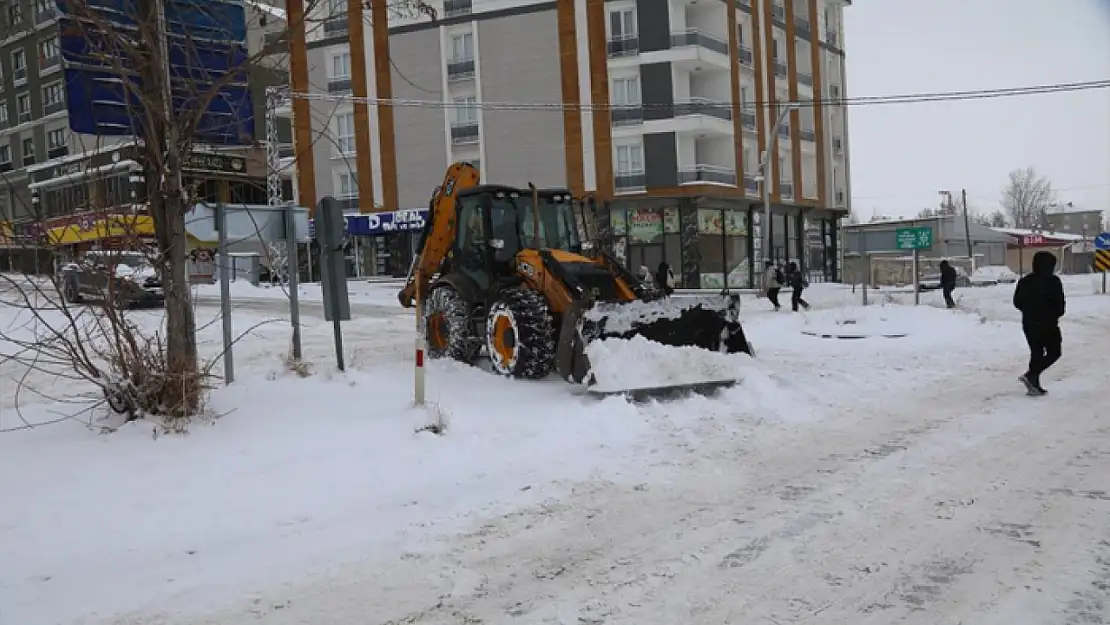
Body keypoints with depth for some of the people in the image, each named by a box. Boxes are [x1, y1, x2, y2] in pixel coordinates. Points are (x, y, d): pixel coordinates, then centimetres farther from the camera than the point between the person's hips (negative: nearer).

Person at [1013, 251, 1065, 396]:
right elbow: (1059, 303, -13)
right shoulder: (1052, 281, -11)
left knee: (1036, 352, 14)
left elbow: (1017, 302, 8)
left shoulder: (1024, 281, 6)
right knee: (1054, 352, 5)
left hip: (1028, 323, 6)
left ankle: (1034, 385, 11)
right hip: (1048, 324, -6)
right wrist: (1057, 313, 7)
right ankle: (1031, 375, -13)